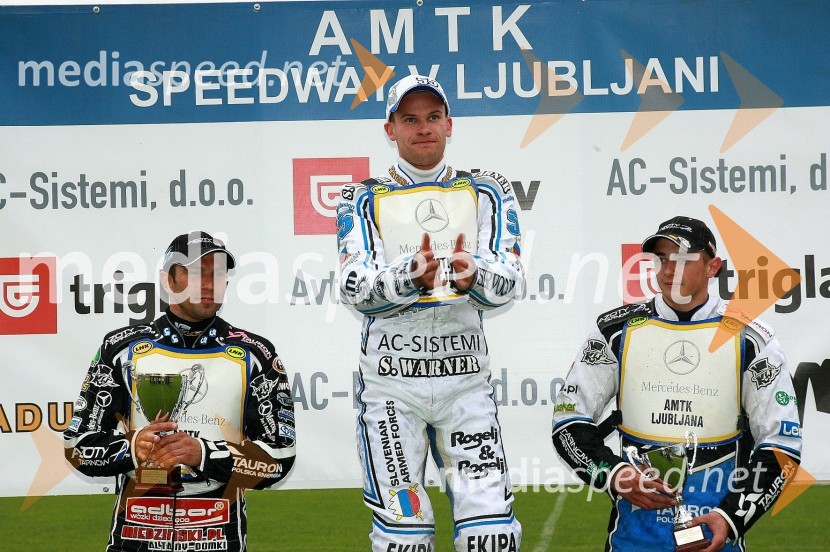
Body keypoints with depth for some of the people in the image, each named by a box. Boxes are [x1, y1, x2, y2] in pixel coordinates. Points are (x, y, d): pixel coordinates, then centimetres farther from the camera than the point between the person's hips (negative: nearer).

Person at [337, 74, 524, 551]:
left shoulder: (487, 193, 10)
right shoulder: (364, 201, 8)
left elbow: (509, 281, -5)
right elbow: (355, 290, -8)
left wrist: (472, 278, -28)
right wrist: (411, 276, -27)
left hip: (465, 378, 1)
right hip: (391, 382, -1)